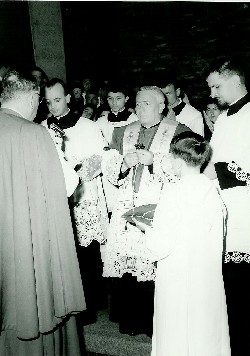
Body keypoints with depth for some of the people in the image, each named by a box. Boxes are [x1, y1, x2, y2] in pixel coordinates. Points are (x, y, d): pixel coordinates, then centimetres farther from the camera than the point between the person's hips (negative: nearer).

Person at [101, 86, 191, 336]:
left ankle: (156, 323, 15)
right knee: (124, 264, 1)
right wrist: (124, 163, -7)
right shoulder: (122, 133, 17)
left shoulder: (179, 132, 3)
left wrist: (153, 159, -15)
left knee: (155, 265, -6)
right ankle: (129, 320, 20)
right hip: (126, 210, 4)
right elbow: (109, 171, 13)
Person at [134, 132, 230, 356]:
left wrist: (146, 228, 0)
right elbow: (218, 234, 8)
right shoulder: (212, 189, -3)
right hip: (208, 276, 6)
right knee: (206, 324, 21)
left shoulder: (173, 193, -19)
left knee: (178, 332, 12)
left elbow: (161, 246, -19)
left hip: (178, 278, -5)